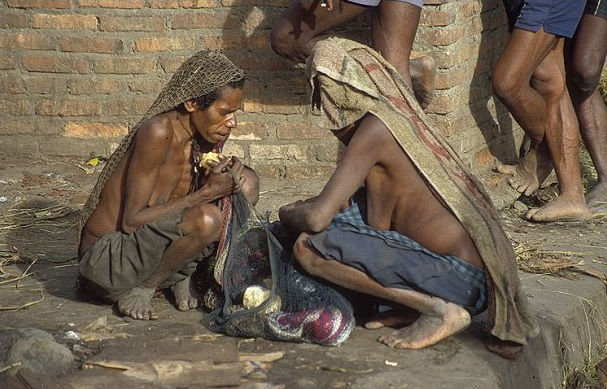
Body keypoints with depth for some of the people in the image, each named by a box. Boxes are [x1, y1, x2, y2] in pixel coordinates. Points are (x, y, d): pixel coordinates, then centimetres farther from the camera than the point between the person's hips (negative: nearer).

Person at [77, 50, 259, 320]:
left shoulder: (203, 137, 0)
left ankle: (180, 275, 5)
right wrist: (207, 192, -24)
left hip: (147, 241, 8)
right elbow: (131, 221, -24)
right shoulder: (158, 132, -23)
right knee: (206, 219, -33)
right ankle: (142, 287, -9)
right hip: (104, 260, -8)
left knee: (246, 182, 1)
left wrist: (227, 177, -9)